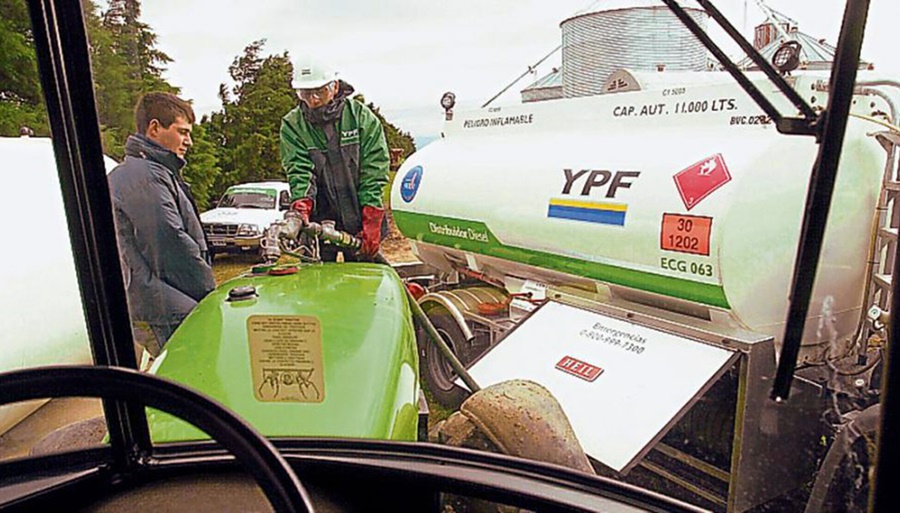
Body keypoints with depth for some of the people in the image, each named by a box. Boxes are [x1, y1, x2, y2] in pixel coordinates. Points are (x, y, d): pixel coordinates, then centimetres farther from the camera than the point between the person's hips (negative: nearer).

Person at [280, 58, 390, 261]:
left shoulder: (361, 116, -1)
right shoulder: (292, 125, 1)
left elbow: (374, 172, -6)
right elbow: (298, 170, -11)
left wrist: (371, 225, -12)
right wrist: (301, 205, -32)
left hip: (360, 220, 0)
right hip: (318, 221, 1)